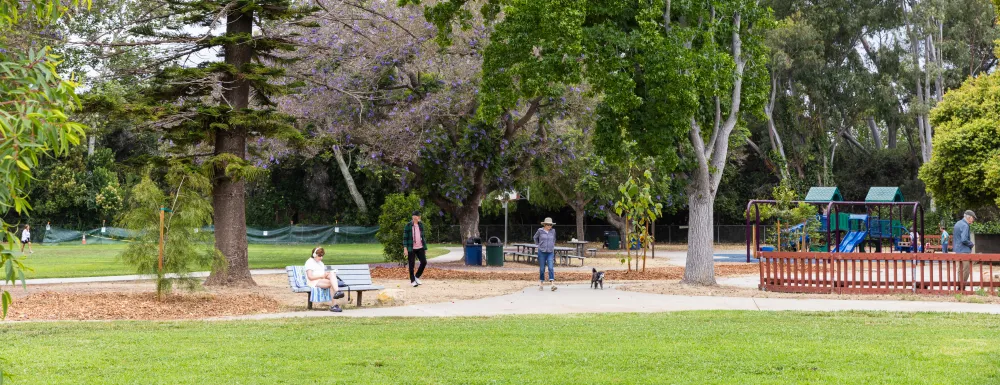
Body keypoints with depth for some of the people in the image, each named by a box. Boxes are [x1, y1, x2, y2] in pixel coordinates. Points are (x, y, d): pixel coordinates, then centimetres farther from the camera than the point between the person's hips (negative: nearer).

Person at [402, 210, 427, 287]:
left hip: (420, 248, 5)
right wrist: (405, 248, -14)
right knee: (412, 265, 0)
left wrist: (425, 248, 13)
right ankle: (412, 281, 12)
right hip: (411, 249, -5)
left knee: (424, 262, -5)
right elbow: (405, 237, -7)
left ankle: (417, 277, 14)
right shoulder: (408, 226, -6)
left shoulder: (421, 225, 9)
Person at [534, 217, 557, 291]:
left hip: (550, 253, 1)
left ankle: (553, 284, -19)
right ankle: (541, 283, 20)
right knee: (542, 268, 5)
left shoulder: (553, 231, 3)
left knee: (551, 268, -11)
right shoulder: (540, 231, -3)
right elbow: (535, 237, 15)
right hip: (542, 252, -1)